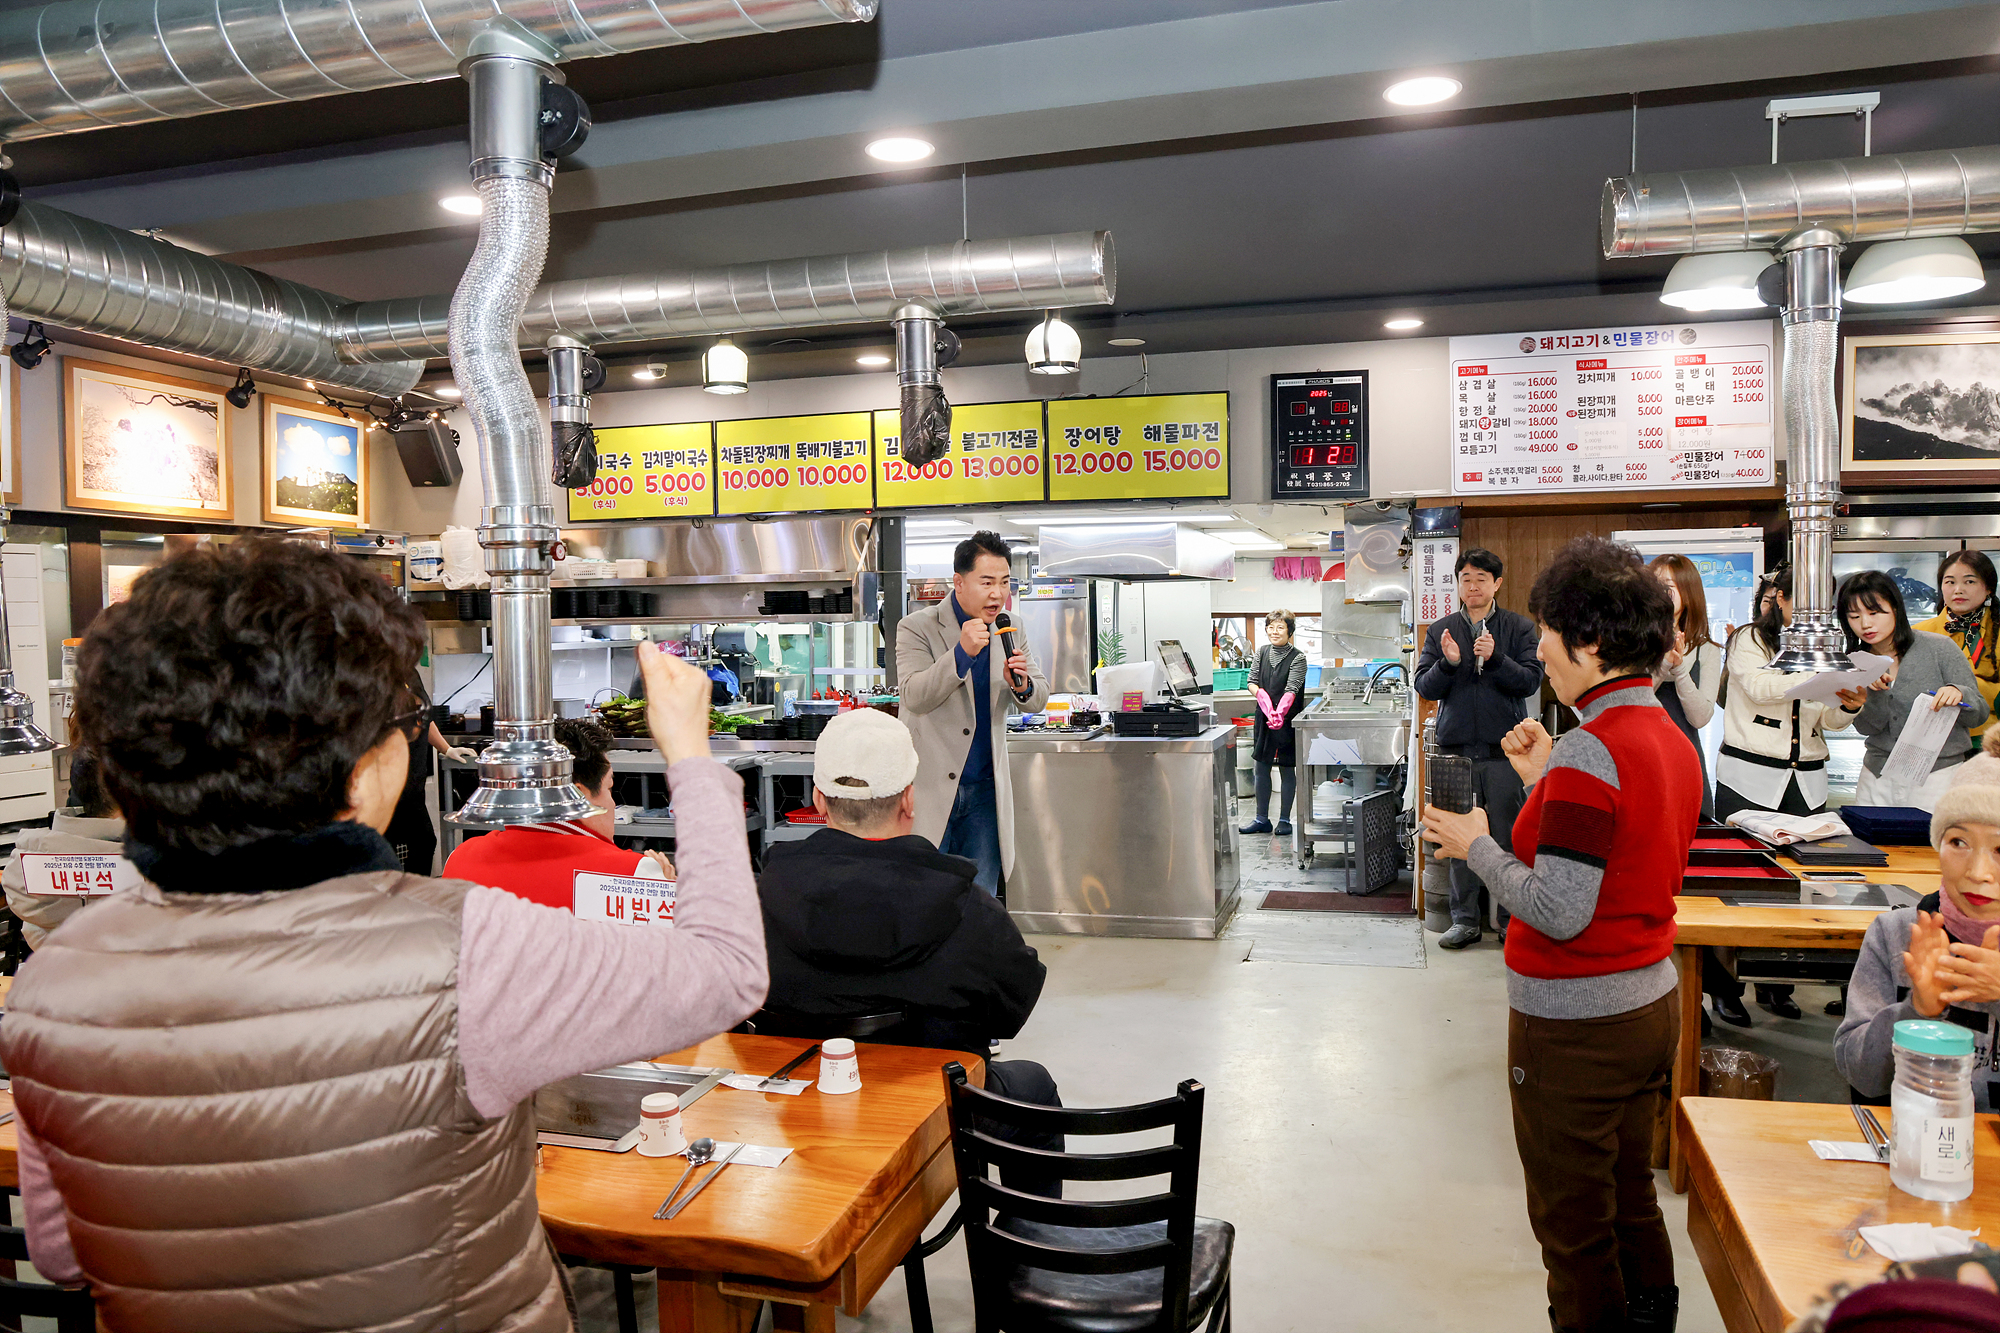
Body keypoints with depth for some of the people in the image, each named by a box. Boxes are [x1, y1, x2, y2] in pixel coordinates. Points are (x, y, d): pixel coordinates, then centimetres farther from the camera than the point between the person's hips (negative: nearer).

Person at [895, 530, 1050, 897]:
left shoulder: (1009, 633, 8)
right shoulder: (918, 628, -7)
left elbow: (1038, 699, 7)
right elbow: (914, 697, -18)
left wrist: (1022, 685, -17)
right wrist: (961, 652, -30)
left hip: (985, 789, 4)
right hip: (930, 786, -4)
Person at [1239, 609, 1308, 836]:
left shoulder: (1297, 657, -8)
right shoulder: (1262, 652, 7)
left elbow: (1291, 689, -18)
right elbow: (1252, 681, 6)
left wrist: (1280, 712, -34)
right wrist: (1263, 698, -16)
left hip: (1287, 720, -4)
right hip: (1264, 718, 5)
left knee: (1287, 770, 5)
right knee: (1262, 768, 9)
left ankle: (1285, 820, 15)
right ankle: (1262, 819, 19)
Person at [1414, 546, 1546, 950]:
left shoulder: (1520, 628, 5)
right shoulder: (1441, 631, 9)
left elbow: (1531, 681, -4)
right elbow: (1425, 687, 4)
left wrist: (1495, 658, -19)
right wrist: (1448, 663, -14)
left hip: (1504, 749, -2)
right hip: (1456, 746, 2)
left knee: (1509, 836, 2)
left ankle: (1512, 919, 13)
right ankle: (1465, 920, 13)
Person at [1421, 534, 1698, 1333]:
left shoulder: (1587, 755, -23)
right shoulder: (1672, 741, 6)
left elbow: (1556, 910, -25)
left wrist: (1476, 846, -11)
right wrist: (1545, 785, 10)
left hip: (1576, 1022, -9)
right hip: (1651, 1003, 9)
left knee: (1575, 1228, 8)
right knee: (1631, 1202, 24)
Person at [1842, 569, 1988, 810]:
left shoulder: (1939, 648, -5)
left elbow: (1979, 715, -3)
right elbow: (1867, 727, -4)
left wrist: (1957, 693, -24)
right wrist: (1876, 694, -22)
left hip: (1937, 775, -3)